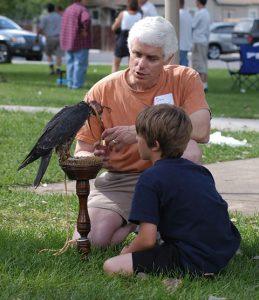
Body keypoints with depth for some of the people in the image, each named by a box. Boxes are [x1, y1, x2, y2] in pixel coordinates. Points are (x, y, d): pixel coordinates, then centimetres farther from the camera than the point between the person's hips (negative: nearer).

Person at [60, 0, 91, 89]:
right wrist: (85, 30, -19)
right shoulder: (82, 10, -13)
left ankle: (70, 83, 13)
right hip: (80, 42, -8)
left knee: (70, 64, 13)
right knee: (80, 64, -3)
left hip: (68, 42, 8)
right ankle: (77, 84, -4)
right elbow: (86, 20, -34)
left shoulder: (68, 9, 14)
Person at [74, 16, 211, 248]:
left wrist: (139, 133, -27)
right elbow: (81, 152, 1)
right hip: (118, 181, 1)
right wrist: (95, 158, -25)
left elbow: (201, 131, -24)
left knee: (188, 149, -33)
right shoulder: (103, 91, -4)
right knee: (92, 239, -25)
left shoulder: (185, 79, -6)